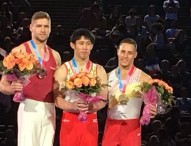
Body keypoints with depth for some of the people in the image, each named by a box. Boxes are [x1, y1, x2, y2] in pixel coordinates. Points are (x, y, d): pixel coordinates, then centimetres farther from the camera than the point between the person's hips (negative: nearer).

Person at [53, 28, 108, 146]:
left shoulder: (99, 70, 7)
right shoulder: (63, 70, 1)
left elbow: (103, 99, 1)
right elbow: (58, 99, -5)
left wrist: (91, 107, -21)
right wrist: (73, 106, -25)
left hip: (90, 122, 2)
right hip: (69, 121, -1)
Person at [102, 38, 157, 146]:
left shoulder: (144, 78, -2)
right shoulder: (109, 76, 7)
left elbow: (151, 102, -3)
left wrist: (152, 111, -26)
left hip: (132, 127, -3)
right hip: (111, 125, 3)